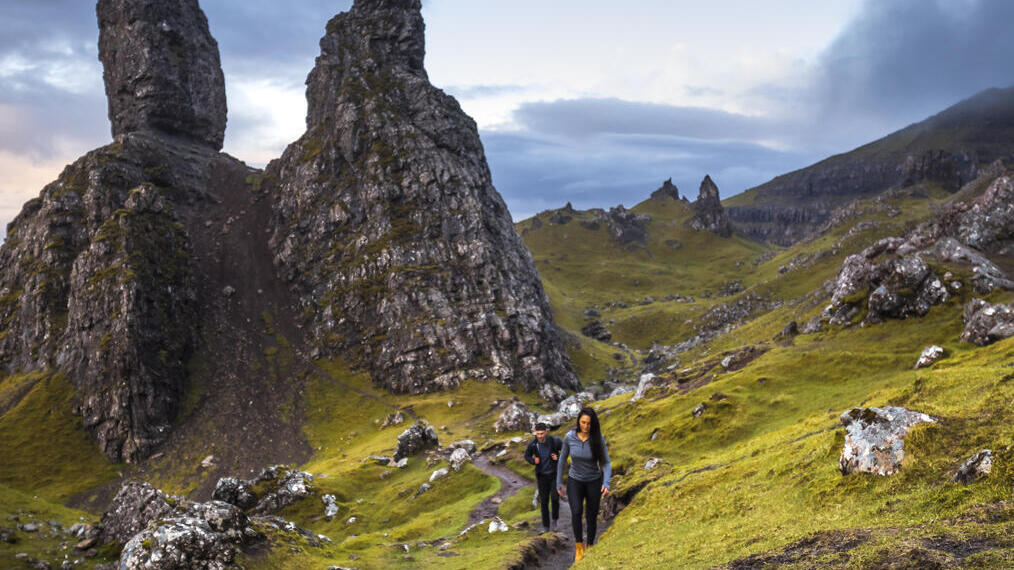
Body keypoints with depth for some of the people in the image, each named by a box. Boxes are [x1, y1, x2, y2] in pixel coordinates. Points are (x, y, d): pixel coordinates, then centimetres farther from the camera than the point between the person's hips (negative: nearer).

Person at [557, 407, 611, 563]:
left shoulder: (599, 439, -20)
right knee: (576, 512, -24)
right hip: (575, 481, 0)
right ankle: (579, 545, -3)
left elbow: (606, 464, -18)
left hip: (594, 482, 0)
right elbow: (562, 459, -3)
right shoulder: (569, 437, -17)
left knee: (591, 518, 8)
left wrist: (606, 484, -36)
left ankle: (589, 547, 34)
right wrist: (559, 483, 0)